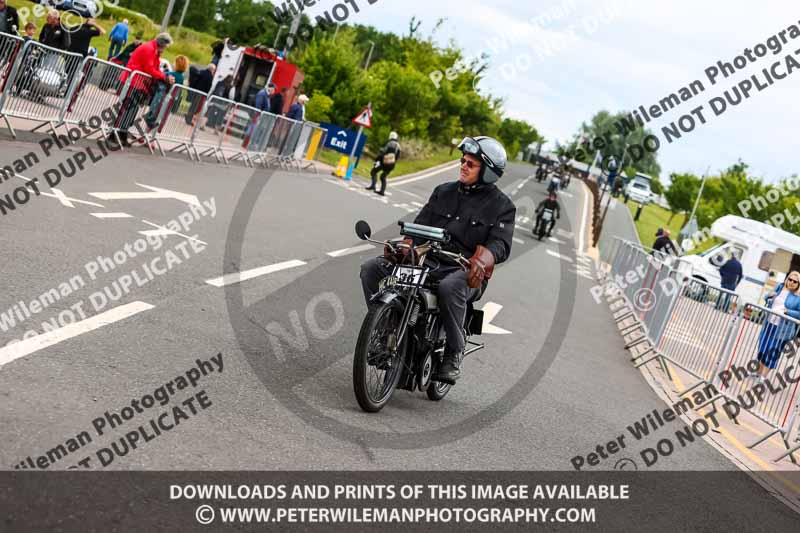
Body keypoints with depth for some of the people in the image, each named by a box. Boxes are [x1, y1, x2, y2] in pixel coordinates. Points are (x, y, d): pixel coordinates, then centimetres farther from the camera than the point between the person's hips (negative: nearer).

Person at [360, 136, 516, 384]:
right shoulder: (443, 191, 18)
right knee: (371, 268, -11)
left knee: (450, 287, -42)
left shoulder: (502, 205, 3)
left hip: (465, 271, -5)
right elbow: (420, 224, 11)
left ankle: (454, 354, -22)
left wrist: (481, 261, -33)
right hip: (428, 260, 5)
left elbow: (500, 243, -10)